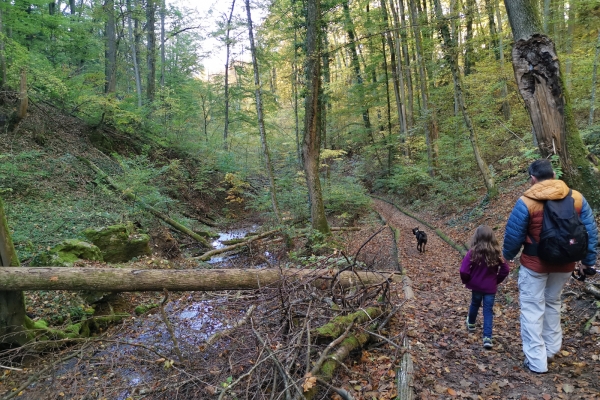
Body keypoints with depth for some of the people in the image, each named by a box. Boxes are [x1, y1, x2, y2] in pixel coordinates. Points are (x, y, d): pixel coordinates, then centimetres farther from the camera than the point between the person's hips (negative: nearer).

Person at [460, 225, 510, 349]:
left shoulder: (473, 253, -18)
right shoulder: (497, 253, -9)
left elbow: (464, 271, -21)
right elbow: (505, 269, -2)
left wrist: (466, 281, -1)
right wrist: (497, 280, 13)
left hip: (476, 286, 0)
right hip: (491, 288, 0)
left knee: (475, 304, 24)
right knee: (488, 311, 7)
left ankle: (471, 324, 48)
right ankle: (487, 337, 1)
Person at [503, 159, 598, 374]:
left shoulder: (526, 202, -16)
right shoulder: (577, 198, -3)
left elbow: (513, 235, -10)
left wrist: (507, 255, 8)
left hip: (535, 264, -5)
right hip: (564, 264, 5)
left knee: (532, 308, 5)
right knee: (553, 303, 24)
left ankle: (536, 361, 9)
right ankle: (551, 349, 34)